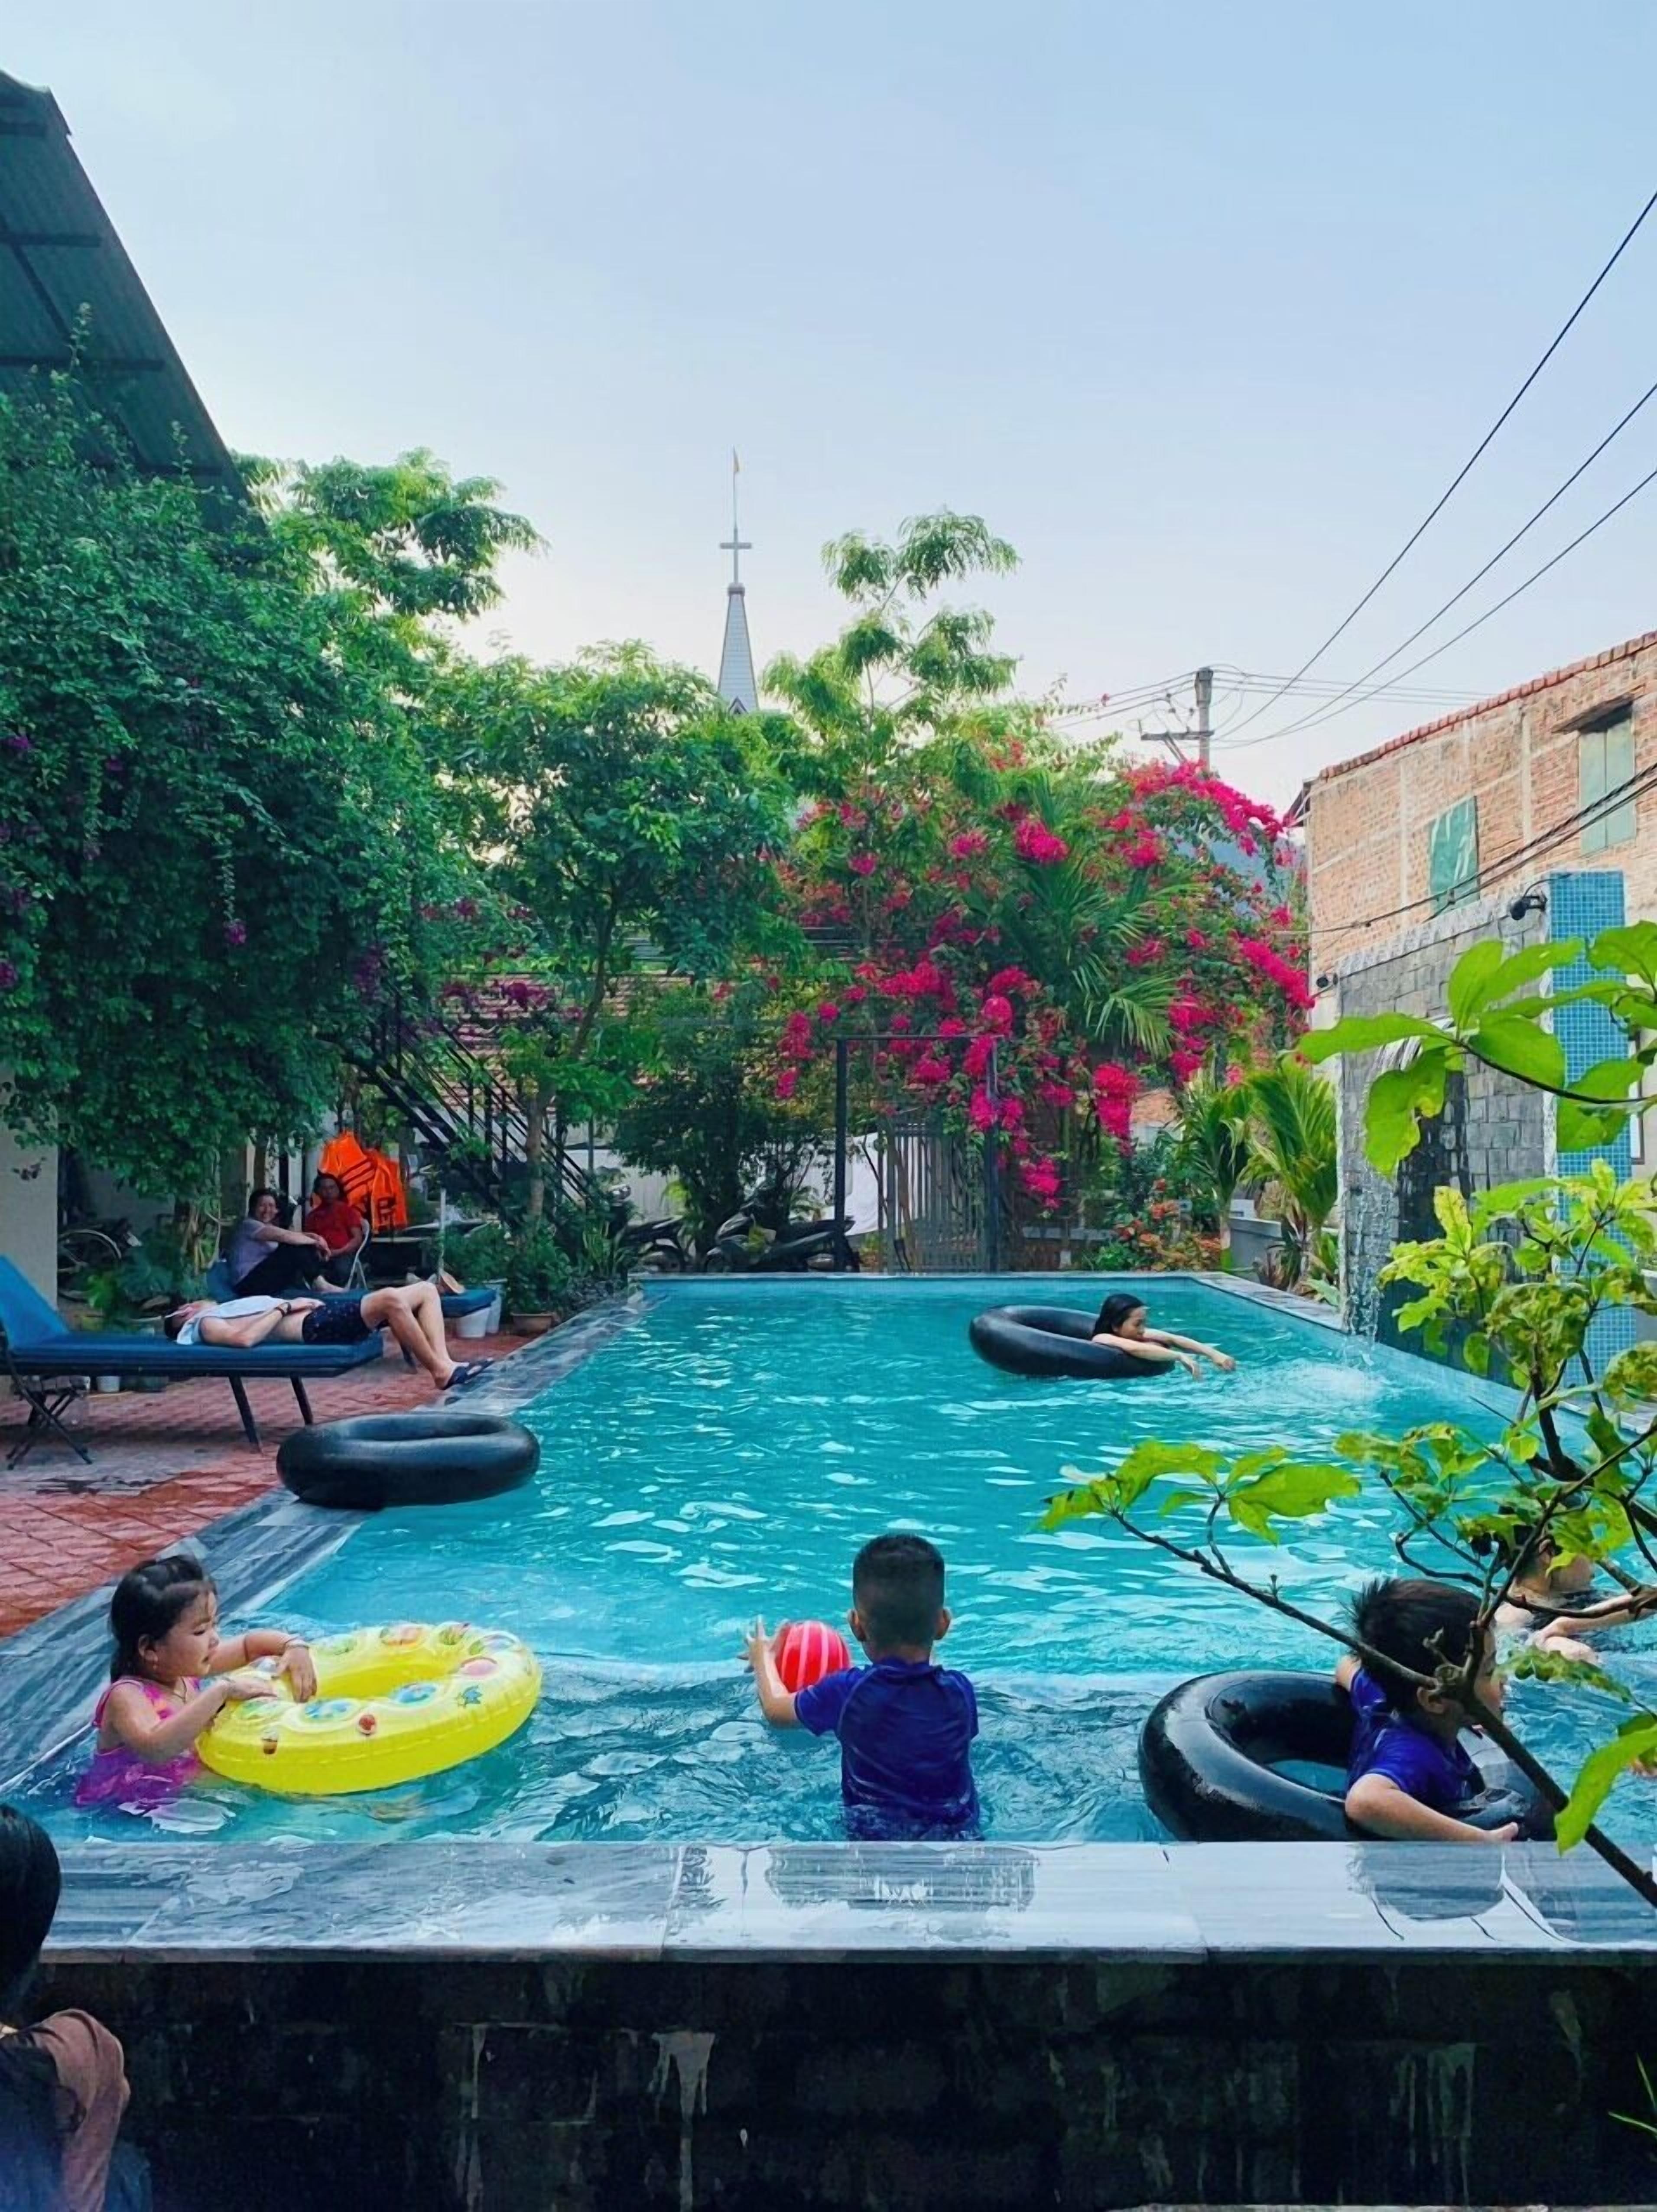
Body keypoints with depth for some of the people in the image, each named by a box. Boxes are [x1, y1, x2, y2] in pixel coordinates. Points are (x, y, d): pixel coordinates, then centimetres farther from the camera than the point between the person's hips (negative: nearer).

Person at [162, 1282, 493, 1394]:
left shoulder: (227, 1310, 32)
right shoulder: (205, 1323, 5)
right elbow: (244, 1339, -18)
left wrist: (292, 1303, 10)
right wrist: (284, 1307, -10)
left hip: (324, 1314, 10)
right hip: (316, 1327, -10)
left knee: (427, 1290, 0)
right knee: (391, 1298, -33)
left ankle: (444, 1363, -15)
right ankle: (442, 1372, -27)